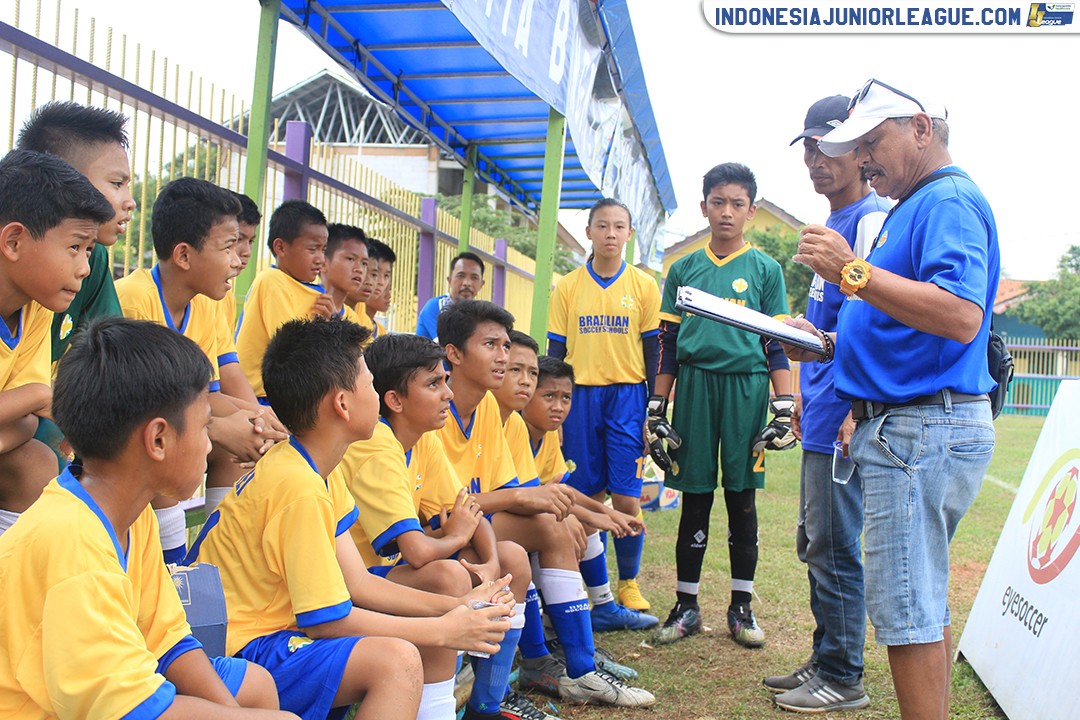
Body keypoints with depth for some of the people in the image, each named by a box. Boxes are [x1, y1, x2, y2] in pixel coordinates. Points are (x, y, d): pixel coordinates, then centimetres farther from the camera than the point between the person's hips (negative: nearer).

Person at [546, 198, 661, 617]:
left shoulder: (644, 286, 5)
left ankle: (629, 585, 18)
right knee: (588, 500, 4)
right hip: (580, 397, 1)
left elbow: (652, 352, 5)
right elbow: (555, 352, 8)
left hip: (628, 396, -1)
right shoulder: (567, 288, 6)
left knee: (626, 500, -2)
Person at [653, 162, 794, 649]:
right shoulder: (684, 269, 10)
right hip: (694, 387, 1)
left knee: (742, 498, 5)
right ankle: (686, 605, 15)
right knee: (695, 499, 5)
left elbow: (778, 343, 6)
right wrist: (657, 406, 7)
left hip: (746, 387, -1)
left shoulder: (765, 269, 6)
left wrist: (784, 407, -1)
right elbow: (668, 343, 11)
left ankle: (741, 607, 16)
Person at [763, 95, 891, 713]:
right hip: (823, 414, 10)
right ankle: (824, 663, 27)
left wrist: (855, 410, -22)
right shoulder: (834, 224, 19)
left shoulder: (872, 219, -10)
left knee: (834, 548, -3)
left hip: (845, 411, -10)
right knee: (815, 545, 15)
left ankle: (844, 679, 10)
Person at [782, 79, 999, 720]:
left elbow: (961, 317, -28)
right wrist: (826, 343, 12)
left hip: (923, 428, -11)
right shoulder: (917, 205, 21)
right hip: (913, 426, 11)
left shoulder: (949, 200, -12)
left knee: (905, 604, -6)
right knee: (923, 601, 18)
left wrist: (854, 272, -27)